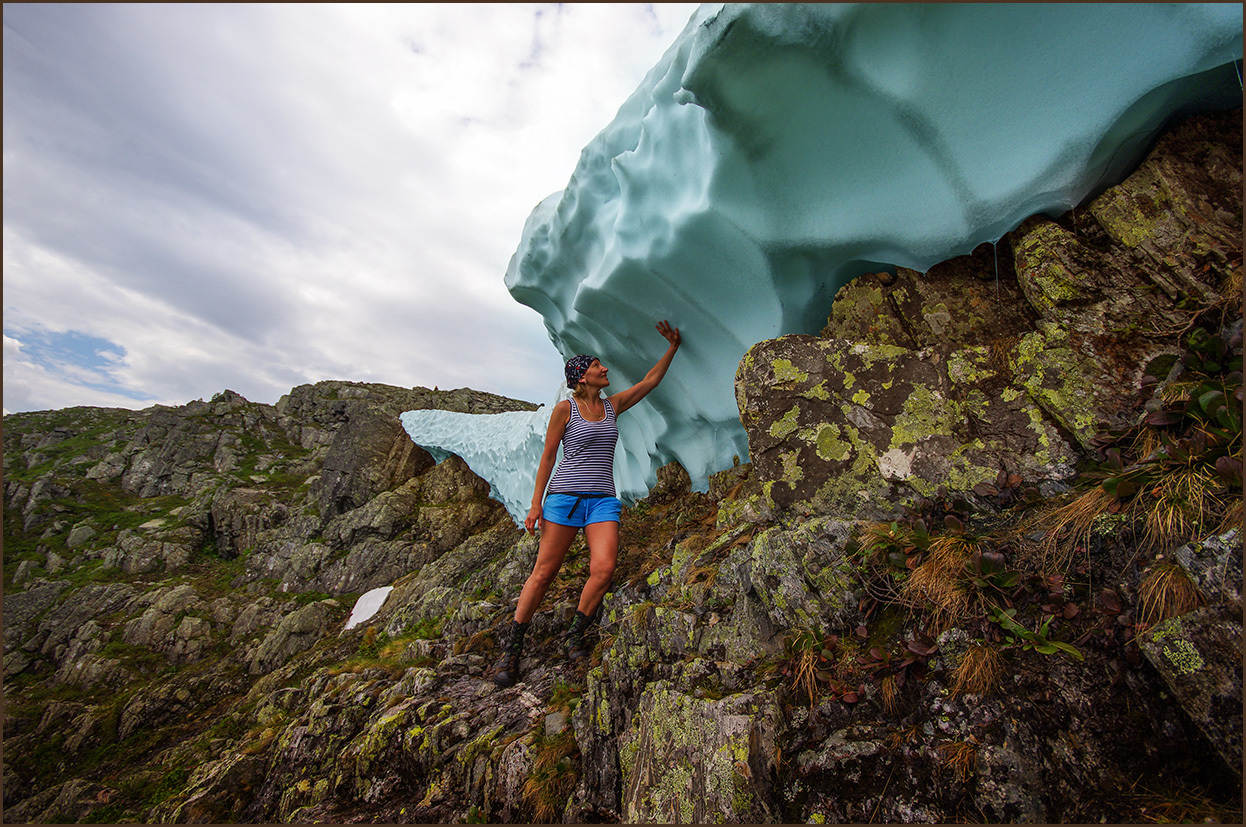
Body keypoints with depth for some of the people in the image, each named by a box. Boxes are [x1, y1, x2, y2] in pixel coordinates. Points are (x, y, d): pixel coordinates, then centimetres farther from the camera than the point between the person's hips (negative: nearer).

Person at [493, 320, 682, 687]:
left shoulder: (613, 405, 13)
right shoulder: (564, 409, 0)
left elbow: (650, 380, 17)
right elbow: (548, 456, 0)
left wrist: (673, 345, 17)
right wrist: (536, 503, -3)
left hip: (602, 501, 4)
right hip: (564, 496, -3)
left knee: (604, 568, -17)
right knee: (543, 572, 0)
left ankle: (575, 636, 7)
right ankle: (512, 648, 18)